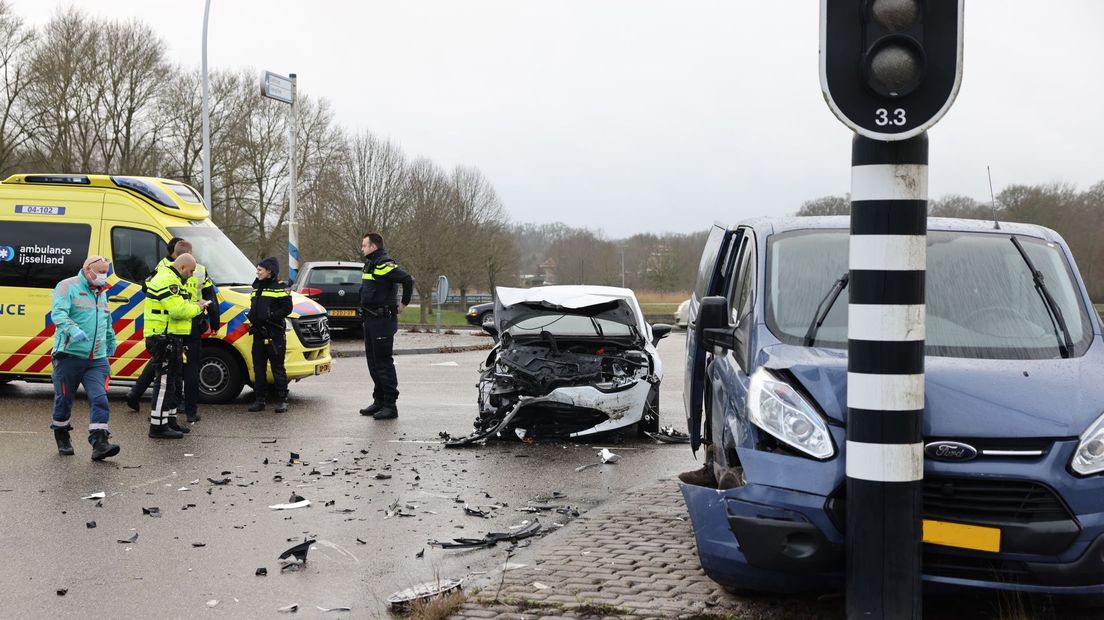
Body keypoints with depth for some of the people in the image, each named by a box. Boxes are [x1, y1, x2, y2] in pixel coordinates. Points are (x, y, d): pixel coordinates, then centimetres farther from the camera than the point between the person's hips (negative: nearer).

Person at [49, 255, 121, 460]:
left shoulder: (101, 292, 18)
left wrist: (111, 340, 43)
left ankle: (99, 443, -14)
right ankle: (62, 438, 28)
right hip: (70, 356, -5)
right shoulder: (68, 287, -5)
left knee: (99, 399, -9)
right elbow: (58, 313, -21)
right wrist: (73, 330, -37)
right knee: (64, 399, 7)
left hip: (97, 359, 5)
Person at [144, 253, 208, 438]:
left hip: (170, 339, 11)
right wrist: (196, 308, -10)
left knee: (173, 381, 18)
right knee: (165, 381, -8)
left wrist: (193, 305, 9)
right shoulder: (168, 281, -17)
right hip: (165, 339, -11)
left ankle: (169, 421, 26)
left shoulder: (169, 279, 19)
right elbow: (178, 310, -26)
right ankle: (158, 426, -6)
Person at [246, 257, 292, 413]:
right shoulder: (257, 287, 17)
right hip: (258, 333, 7)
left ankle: (282, 400, 2)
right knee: (258, 367, 9)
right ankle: (259, 400, 15)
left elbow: (287, 308, -12)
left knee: (277, 368, -3)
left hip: (274, 334, -7)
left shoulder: (279, 288, -7)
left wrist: (271, 316, -19)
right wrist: (251, 316, 6)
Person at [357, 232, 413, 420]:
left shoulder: (384, 264, -16)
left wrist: (404, 303, -15)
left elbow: (407, 280, -25)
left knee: (384, 362, -8)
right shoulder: (370, 264, 15)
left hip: (383, 320, -10)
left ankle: (390, 405, -6)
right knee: (373, 362, 14)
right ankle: (379, 400, 22)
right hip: (370, 319, 10)